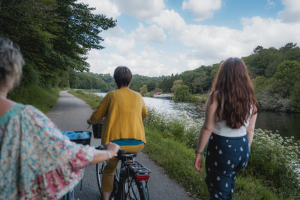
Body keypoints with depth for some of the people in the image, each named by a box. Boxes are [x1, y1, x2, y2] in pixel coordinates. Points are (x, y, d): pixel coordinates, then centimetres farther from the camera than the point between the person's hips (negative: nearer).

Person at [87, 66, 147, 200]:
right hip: (138, 144, 3)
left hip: (115, 143, -3)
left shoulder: (112, 95, 1)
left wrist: (90, 121, 28)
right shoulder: (138, 96, 10)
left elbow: (96, 117, 6)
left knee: (109, 170, 23)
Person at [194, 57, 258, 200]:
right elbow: (250, 130, 8)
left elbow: (207, 128, -16)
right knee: (229, 184, 27)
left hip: (221, 148, -5)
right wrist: (245, 151, 20)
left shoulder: (216, 96, -15)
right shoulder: (250, 99, 2)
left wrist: (199, 153, -8)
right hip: (242, 148, 6)